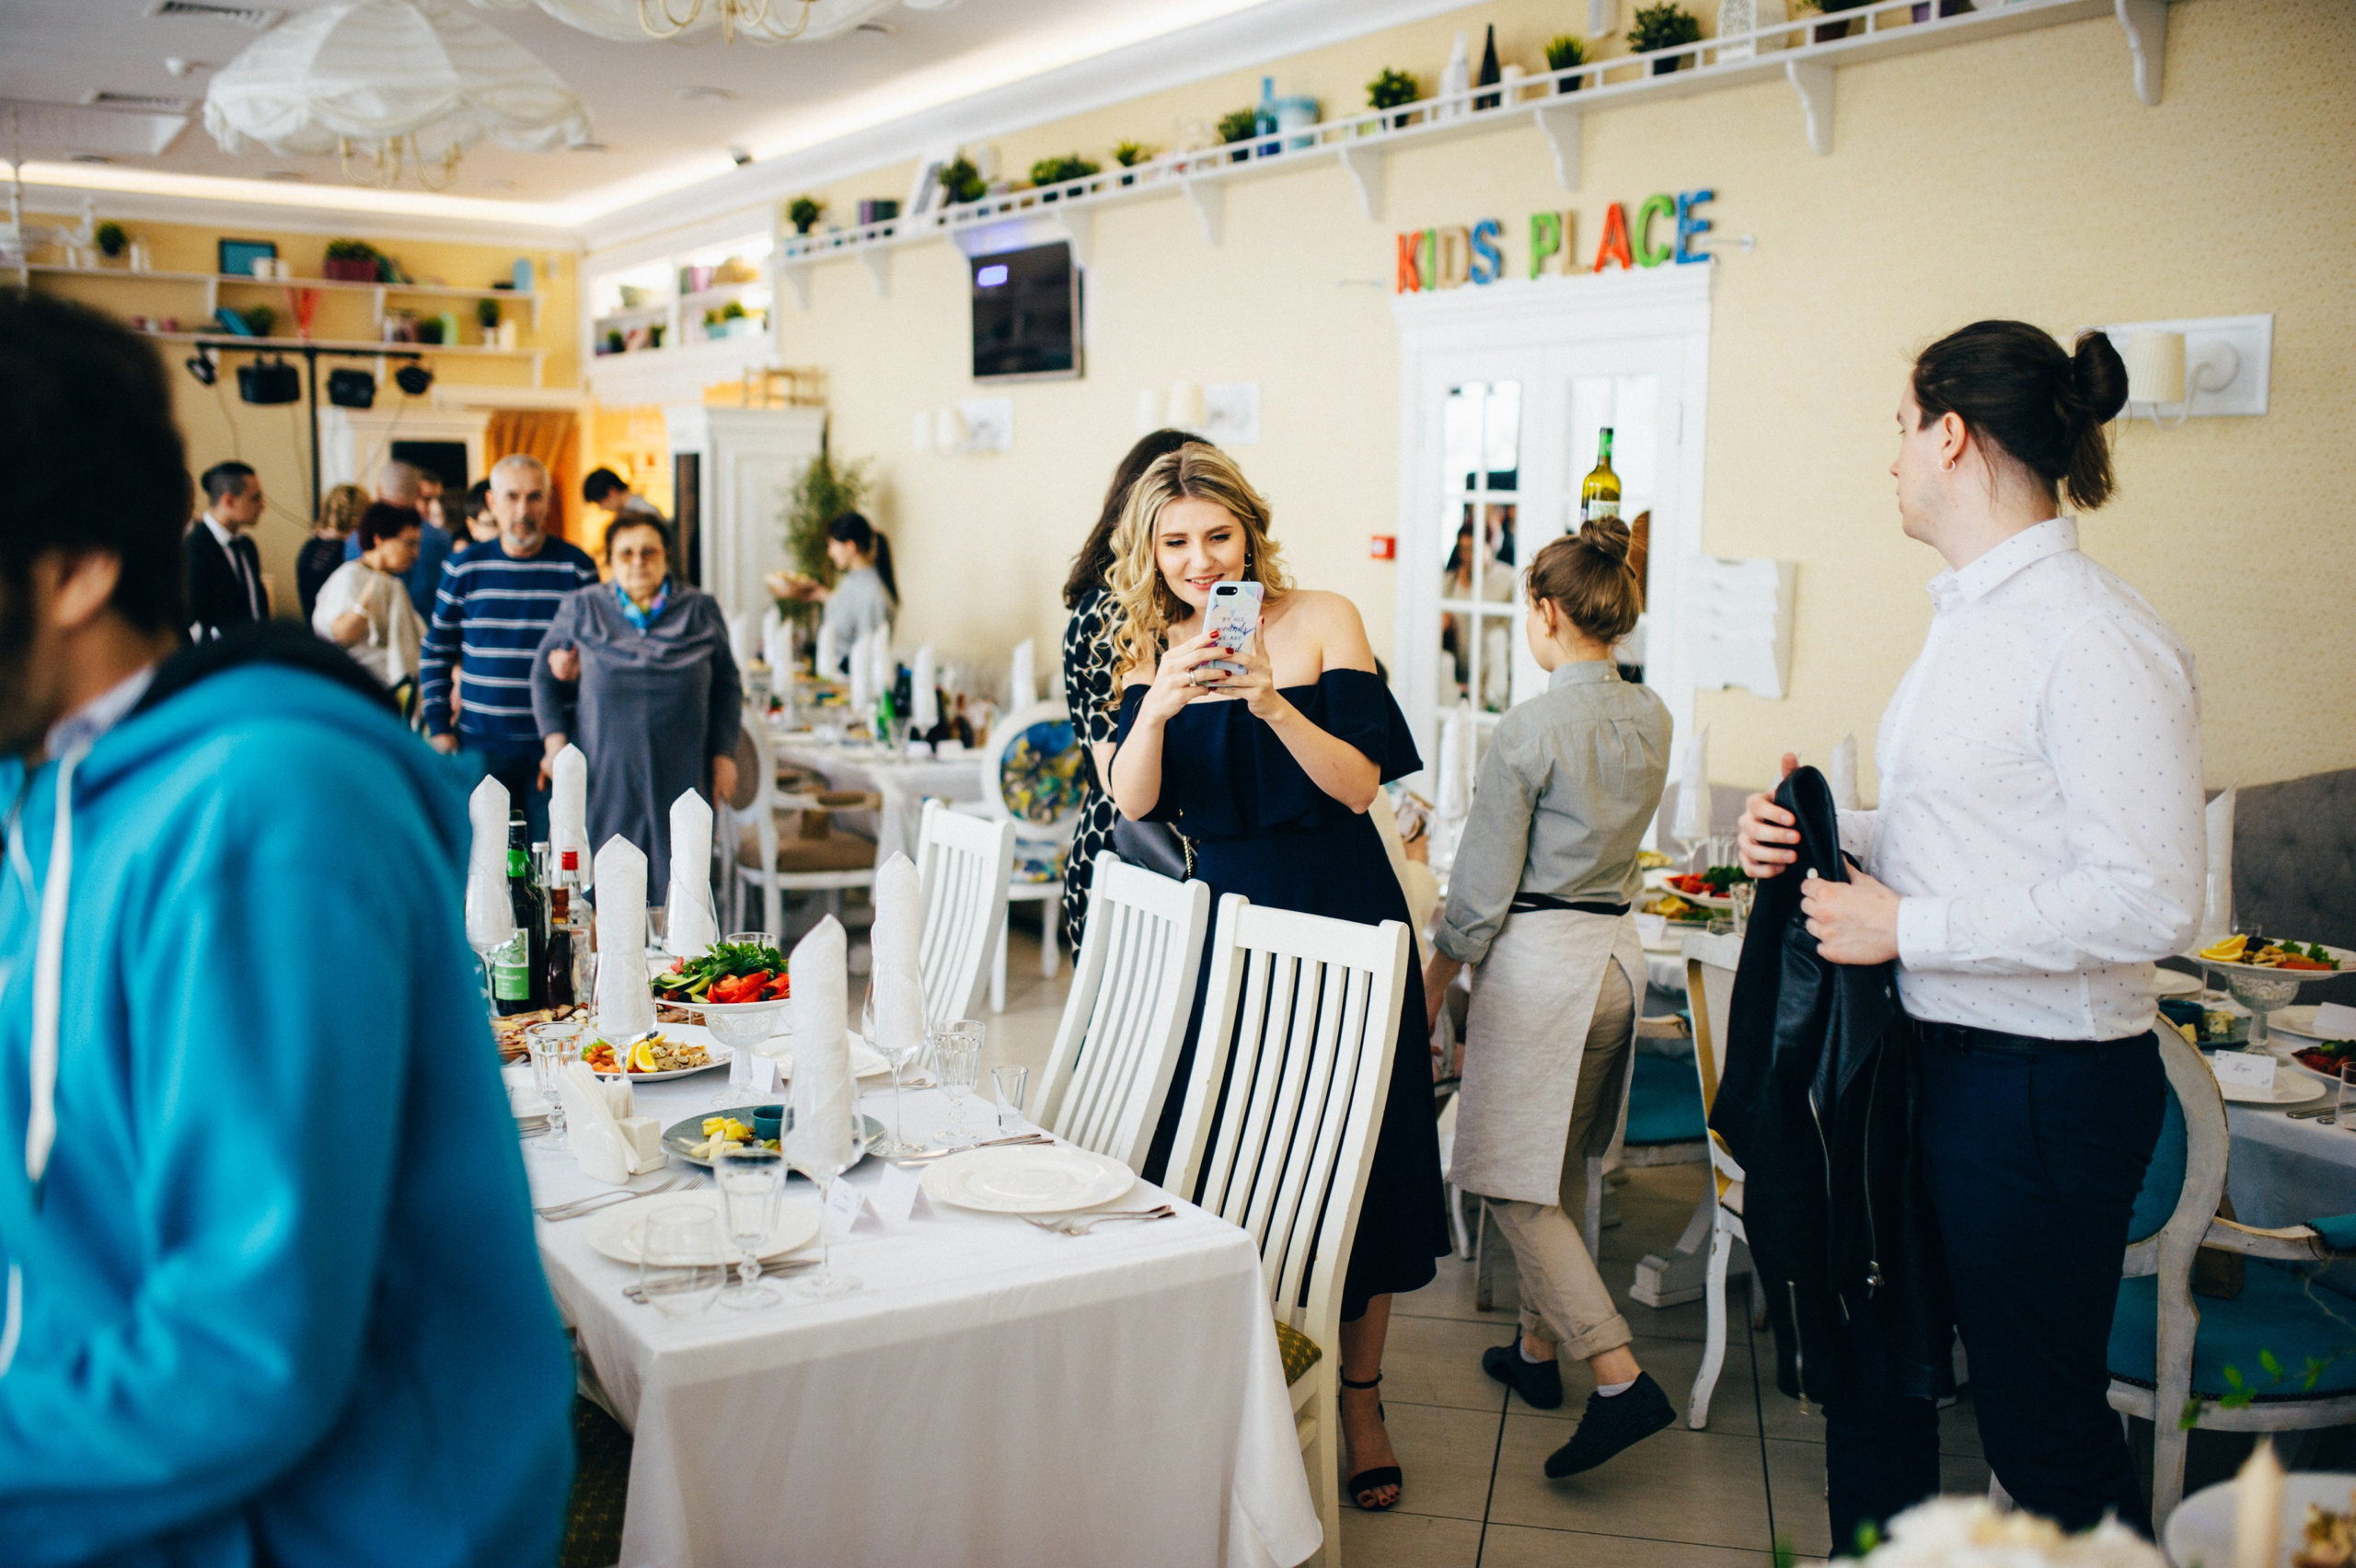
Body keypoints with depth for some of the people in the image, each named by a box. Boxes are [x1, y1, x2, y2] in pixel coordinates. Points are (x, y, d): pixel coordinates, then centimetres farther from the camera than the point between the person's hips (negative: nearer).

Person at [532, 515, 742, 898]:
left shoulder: (702, 610, 9)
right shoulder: (581, 608, 8)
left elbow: (726, 685, 13)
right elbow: (544, 676, 15)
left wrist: (723, 755, 5)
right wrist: (555, 743, 3)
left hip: (679, 776, 0)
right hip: (604, 776, 0)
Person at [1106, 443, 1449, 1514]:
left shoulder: (1322, 622, -6)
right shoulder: (1151, 650, 4)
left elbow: (1361, 785, -11)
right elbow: (1132, 804, -6)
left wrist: (1272, 702, -25)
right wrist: (1160, 706, -23)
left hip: (1337, 917, -2)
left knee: (1351, 1158, 3)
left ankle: (1358, 1395, 20)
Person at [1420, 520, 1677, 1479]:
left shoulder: (1529, 730, -17)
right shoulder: (1652, 719, 4)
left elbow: (1483, 889, -13)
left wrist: (1433, 985, -2)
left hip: (1541, 958, -8)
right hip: (1619, 949, 8)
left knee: (1517, 1183, -1)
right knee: (1561, 1171, 19)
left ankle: (1620, 1378, -9)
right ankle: (1538, 1348, 32)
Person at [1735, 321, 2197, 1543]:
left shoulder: (2096, 640, -20)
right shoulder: (1969, 617, 11)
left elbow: (2148, 902, -25)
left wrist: (1909, 926, -21)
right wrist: (1821, 836, 3)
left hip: (2043, 1085, -9)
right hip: (1926, 1058, 9)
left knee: (2043, 1432, 7)